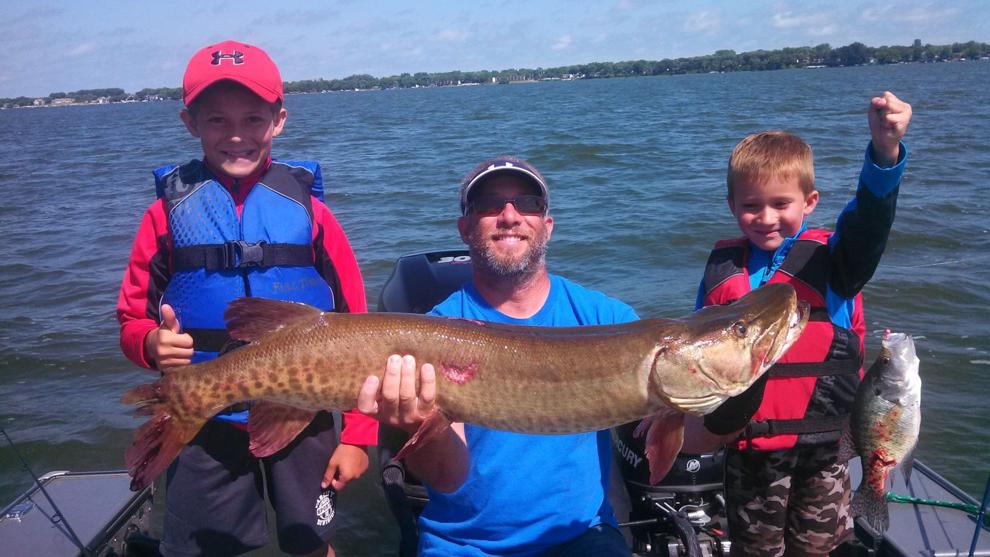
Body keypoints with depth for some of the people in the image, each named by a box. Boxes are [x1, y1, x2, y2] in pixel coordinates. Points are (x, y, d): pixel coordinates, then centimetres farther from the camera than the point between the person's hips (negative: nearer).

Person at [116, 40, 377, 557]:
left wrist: (358, 433, -4)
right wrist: (152, 344, -21)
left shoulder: (307, 209, -5)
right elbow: (132, 319, 3)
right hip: (205, 426, 1)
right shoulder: (170, 210, -3)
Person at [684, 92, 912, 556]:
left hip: (824, 443, -1)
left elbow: (869, 219, -29)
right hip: (749, 443, 2)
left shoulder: (830, 258, -7)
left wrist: (885, 150, -47)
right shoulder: (722, 267, 1)